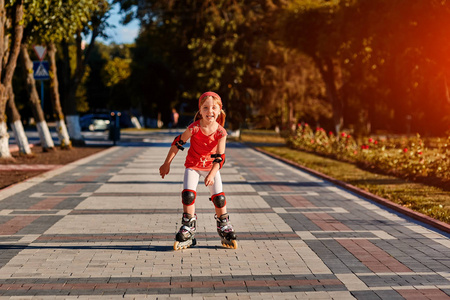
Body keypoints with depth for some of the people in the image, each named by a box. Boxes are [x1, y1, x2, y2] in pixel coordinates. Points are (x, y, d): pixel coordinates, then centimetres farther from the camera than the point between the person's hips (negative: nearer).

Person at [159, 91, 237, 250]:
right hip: (193, 165, -1)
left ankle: (224, 228, 17)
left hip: (211, 167, 1)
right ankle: (188, 230, 0)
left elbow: (219, 157, -14)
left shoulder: (221, 132, -20)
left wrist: (211, 175, -24)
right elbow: (178, 143, -11)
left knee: (219, 198, -6)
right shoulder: (194, 128, -23)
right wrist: (167, 164, -6)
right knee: (188, 194, -15)